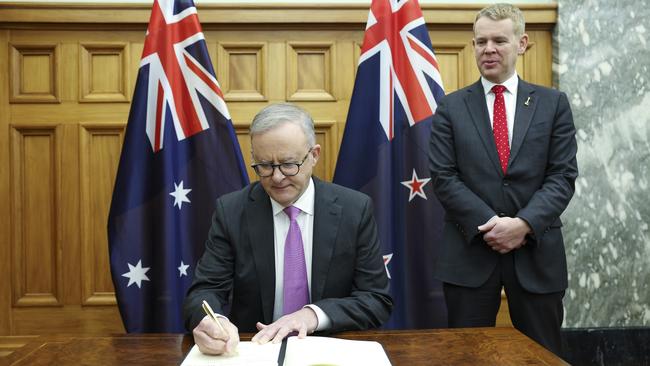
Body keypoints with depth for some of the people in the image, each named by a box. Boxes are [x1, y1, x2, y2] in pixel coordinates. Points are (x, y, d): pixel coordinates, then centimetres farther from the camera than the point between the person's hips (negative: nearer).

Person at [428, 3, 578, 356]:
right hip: (470, 251, 0)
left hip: (537, 253, 1)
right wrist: (490, 225, -14)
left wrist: (524, 224, -16)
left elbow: (563, 176, -1)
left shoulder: (553, 103, 6)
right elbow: (443, 178, -3)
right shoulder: (451, 107, 4)